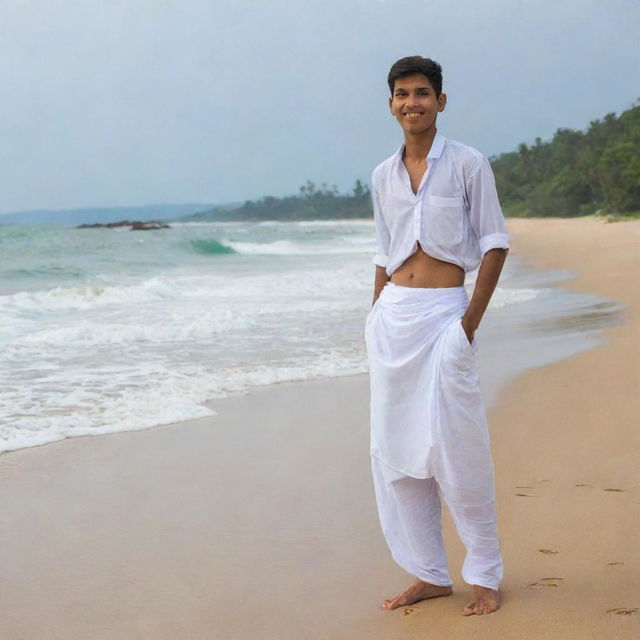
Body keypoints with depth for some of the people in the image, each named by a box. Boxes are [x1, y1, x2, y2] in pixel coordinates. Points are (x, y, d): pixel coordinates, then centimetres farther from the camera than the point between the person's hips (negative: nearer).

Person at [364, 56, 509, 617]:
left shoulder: (468, 163, -2)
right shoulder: (383, 176, 12)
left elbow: (495, 242, -3)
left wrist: (471, 321, -10)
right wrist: (377, 318, 11)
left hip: (444, 314, -5)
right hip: (392, 317, 5)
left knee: (456, 449, -5)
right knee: (393, 451, 5)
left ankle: (485, 575, 10)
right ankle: (430, 574, 15)